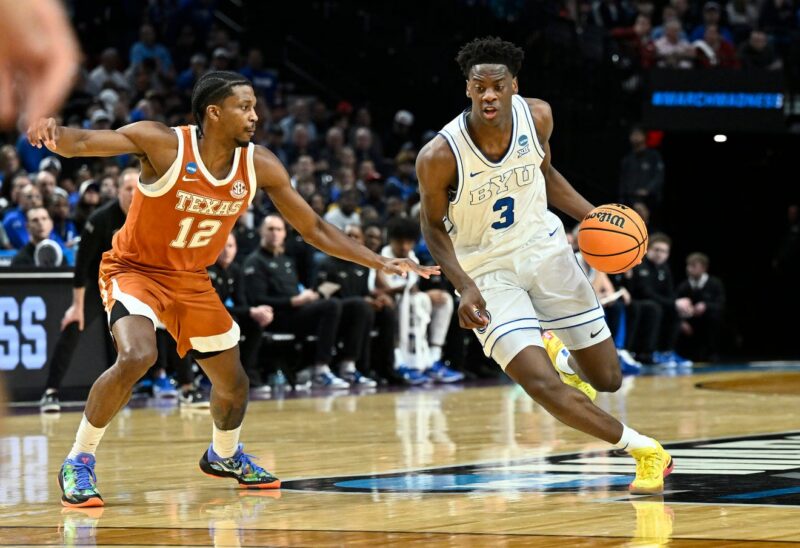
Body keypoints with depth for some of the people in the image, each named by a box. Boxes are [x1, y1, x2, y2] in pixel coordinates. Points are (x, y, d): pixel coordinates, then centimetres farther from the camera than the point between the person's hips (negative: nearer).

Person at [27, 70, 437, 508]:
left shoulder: (259, 166, -11)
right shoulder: (164, 144, -24)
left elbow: (314, 229, -1)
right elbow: (80, 143, -33)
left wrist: (382, 263, -6)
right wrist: (53, 134, -57)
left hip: (192, 281, 5)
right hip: (135, 269, -5)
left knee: (233, 384, 12)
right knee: (135, 358, -32)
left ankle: (223, 456, 46)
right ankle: (78, 462, -15)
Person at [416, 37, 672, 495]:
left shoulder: (537, 117, -13)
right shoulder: (439, 156, -25)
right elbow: (434, 227, -8)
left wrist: (592, 216, -5)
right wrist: (465, 287, -21)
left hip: (543, 247, 4)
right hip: (487, 272, -4)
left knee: (608, 380, 9)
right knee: (542, 385, -22)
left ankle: (563, 356, 46)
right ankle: (641, 448, -4)